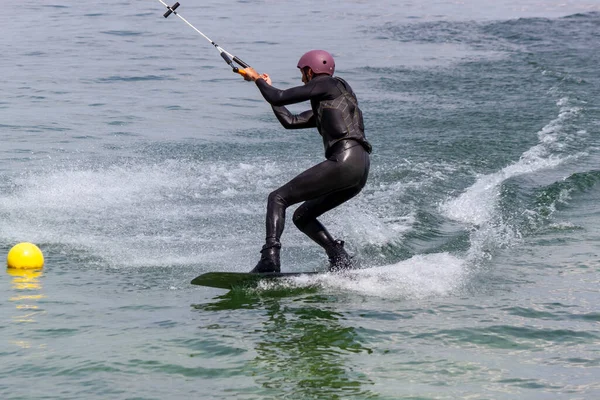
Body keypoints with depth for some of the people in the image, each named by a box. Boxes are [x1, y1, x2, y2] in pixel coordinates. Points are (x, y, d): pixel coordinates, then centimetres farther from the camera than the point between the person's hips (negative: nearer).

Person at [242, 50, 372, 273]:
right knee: (302, 216, 20)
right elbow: (290, 121, 31)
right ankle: (341, 259, 2)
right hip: (360, 170, 9)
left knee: (278, 198, -6)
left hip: (344, 160, -9)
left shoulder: (327, 84, 4)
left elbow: (279, 98, -1)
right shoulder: (323, 108, 30)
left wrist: (257, 79, 17)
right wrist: (266, 86, 39)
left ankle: (269, 260, -22)